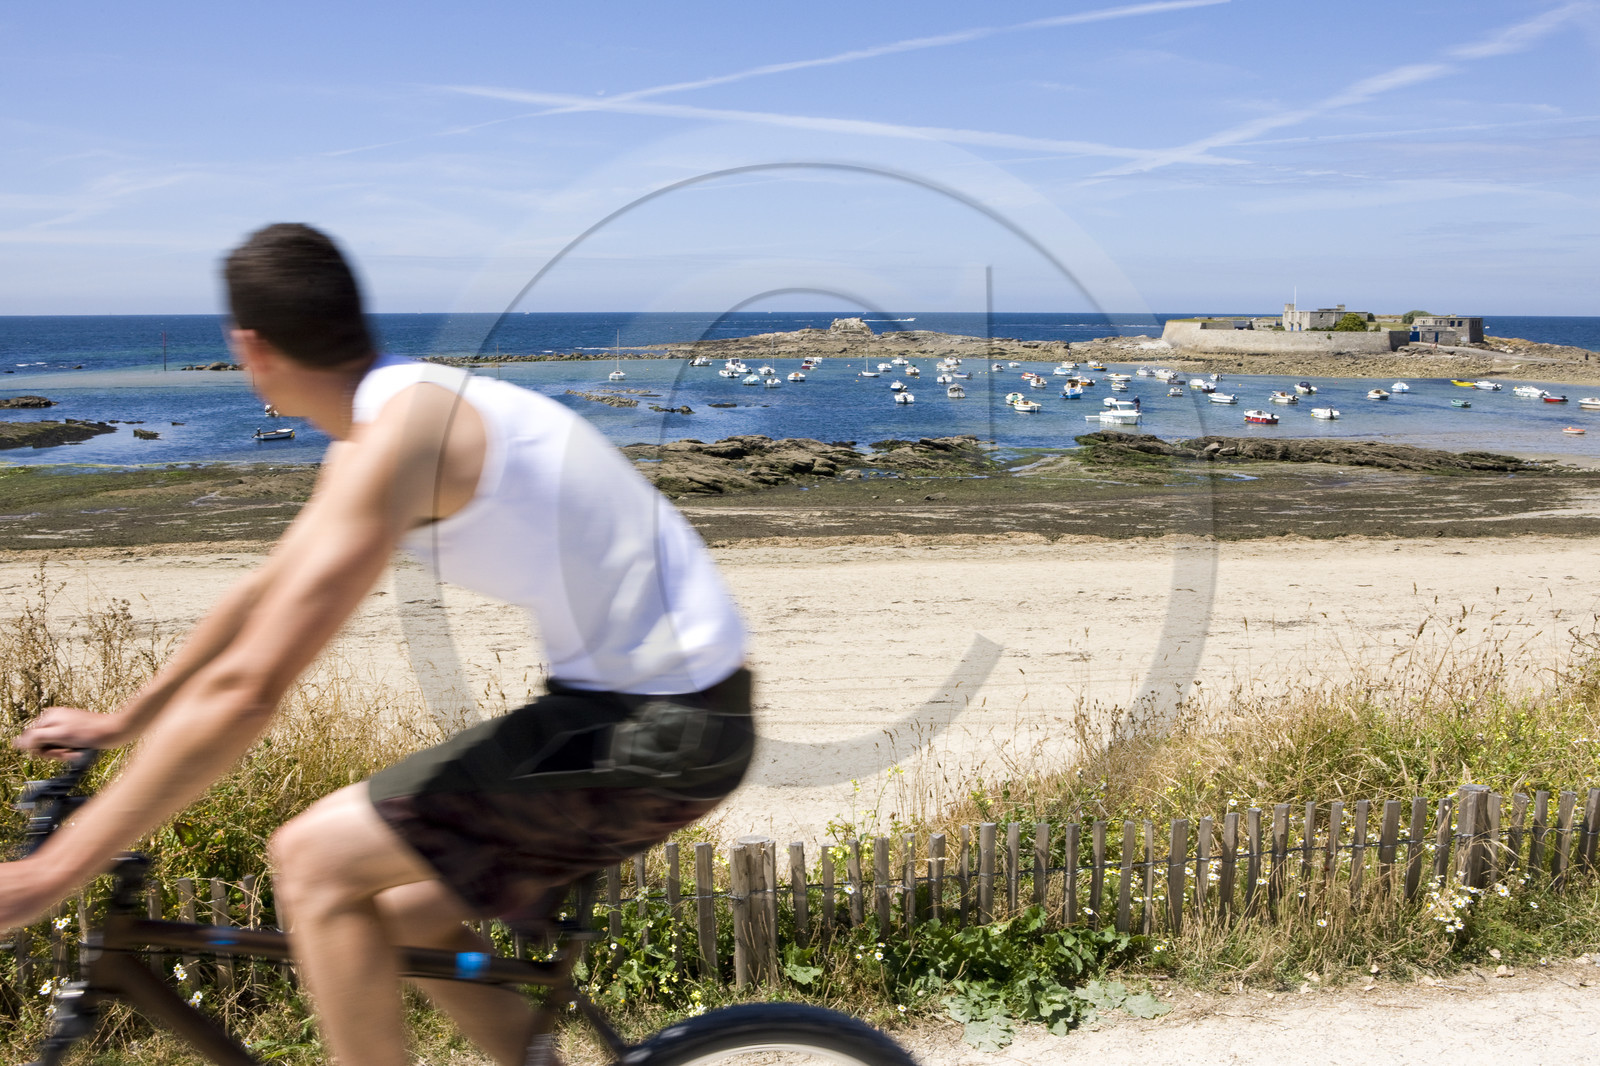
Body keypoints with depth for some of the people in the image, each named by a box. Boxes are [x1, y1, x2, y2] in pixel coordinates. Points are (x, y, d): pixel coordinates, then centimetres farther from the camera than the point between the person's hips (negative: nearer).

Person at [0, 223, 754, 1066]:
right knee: (403, 913, 15)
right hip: (664, 704, 9)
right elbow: (261, 596, 21)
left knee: (314, 861, -6)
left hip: (660, 728, -9)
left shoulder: (396, 434, -19)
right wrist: (119, 722, 29)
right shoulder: (374, 438, 12)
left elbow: (243, 688, -22)